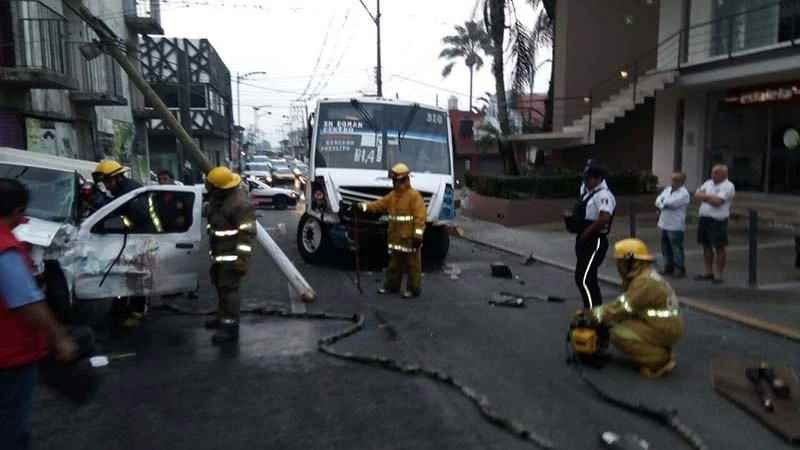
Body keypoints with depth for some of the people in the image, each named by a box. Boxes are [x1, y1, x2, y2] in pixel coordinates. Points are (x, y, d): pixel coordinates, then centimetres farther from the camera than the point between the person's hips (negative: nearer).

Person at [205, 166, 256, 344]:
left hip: (232, 255, -10)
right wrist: (214, 251, 27)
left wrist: (242, 257, -27)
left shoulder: (240, 203, -25)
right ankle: (223, 317, 39)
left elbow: (247, 233, -25)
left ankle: (230, 328, -1)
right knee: (220, 285, 21)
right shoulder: (217, 197, 7)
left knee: (229, 289, -7)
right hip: (219, 253, 10)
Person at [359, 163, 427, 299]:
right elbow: (380, 204, 13)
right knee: (394, 263, 17)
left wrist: (418, 234, -22)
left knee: (412, 264, 2)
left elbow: (420, 216, -17)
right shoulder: (392, 195, 12)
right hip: (396, 238, 8)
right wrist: (365, 206, -2)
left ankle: (414, 289, 11)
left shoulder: (414, 195, -13)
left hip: (409, 238, -8)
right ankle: (391, 286, 28)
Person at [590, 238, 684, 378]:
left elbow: (624, 308, -22)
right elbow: (623, 302, 12)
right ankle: (662, 353, 12)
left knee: (618, 334, -14)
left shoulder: (644, 281, -21)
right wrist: (602, 311, 3)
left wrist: (598, 313, -12)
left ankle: (660, 360, -7)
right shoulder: (644, 276, 12)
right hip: (664, 325, 10)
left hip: (663, 330, -10)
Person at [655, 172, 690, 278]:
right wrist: (664, 205, -12)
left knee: (676, 247, -3)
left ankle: (680, 269, 6)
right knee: (665, 247, 13)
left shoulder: (684, 193, -10)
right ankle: (669, 267, 23)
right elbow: (658, 201, 7)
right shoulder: (667, 189, 13)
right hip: (664, 224, 7)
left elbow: (671, 203, -20)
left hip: (675, 226, -7)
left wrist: (662, 203, -4)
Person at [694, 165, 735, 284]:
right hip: (704, 219, 7)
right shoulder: (708, 183, 15)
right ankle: (708, 272, 23)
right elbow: (697, 195, 6)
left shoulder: (728, 186, -8)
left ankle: (719, 275, 6)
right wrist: (710, 198, -10)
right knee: (706, 246, 13)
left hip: (718, 221, -7)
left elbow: (717, 202, -19)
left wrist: (705, 196, -3)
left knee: (719, 248, -1)